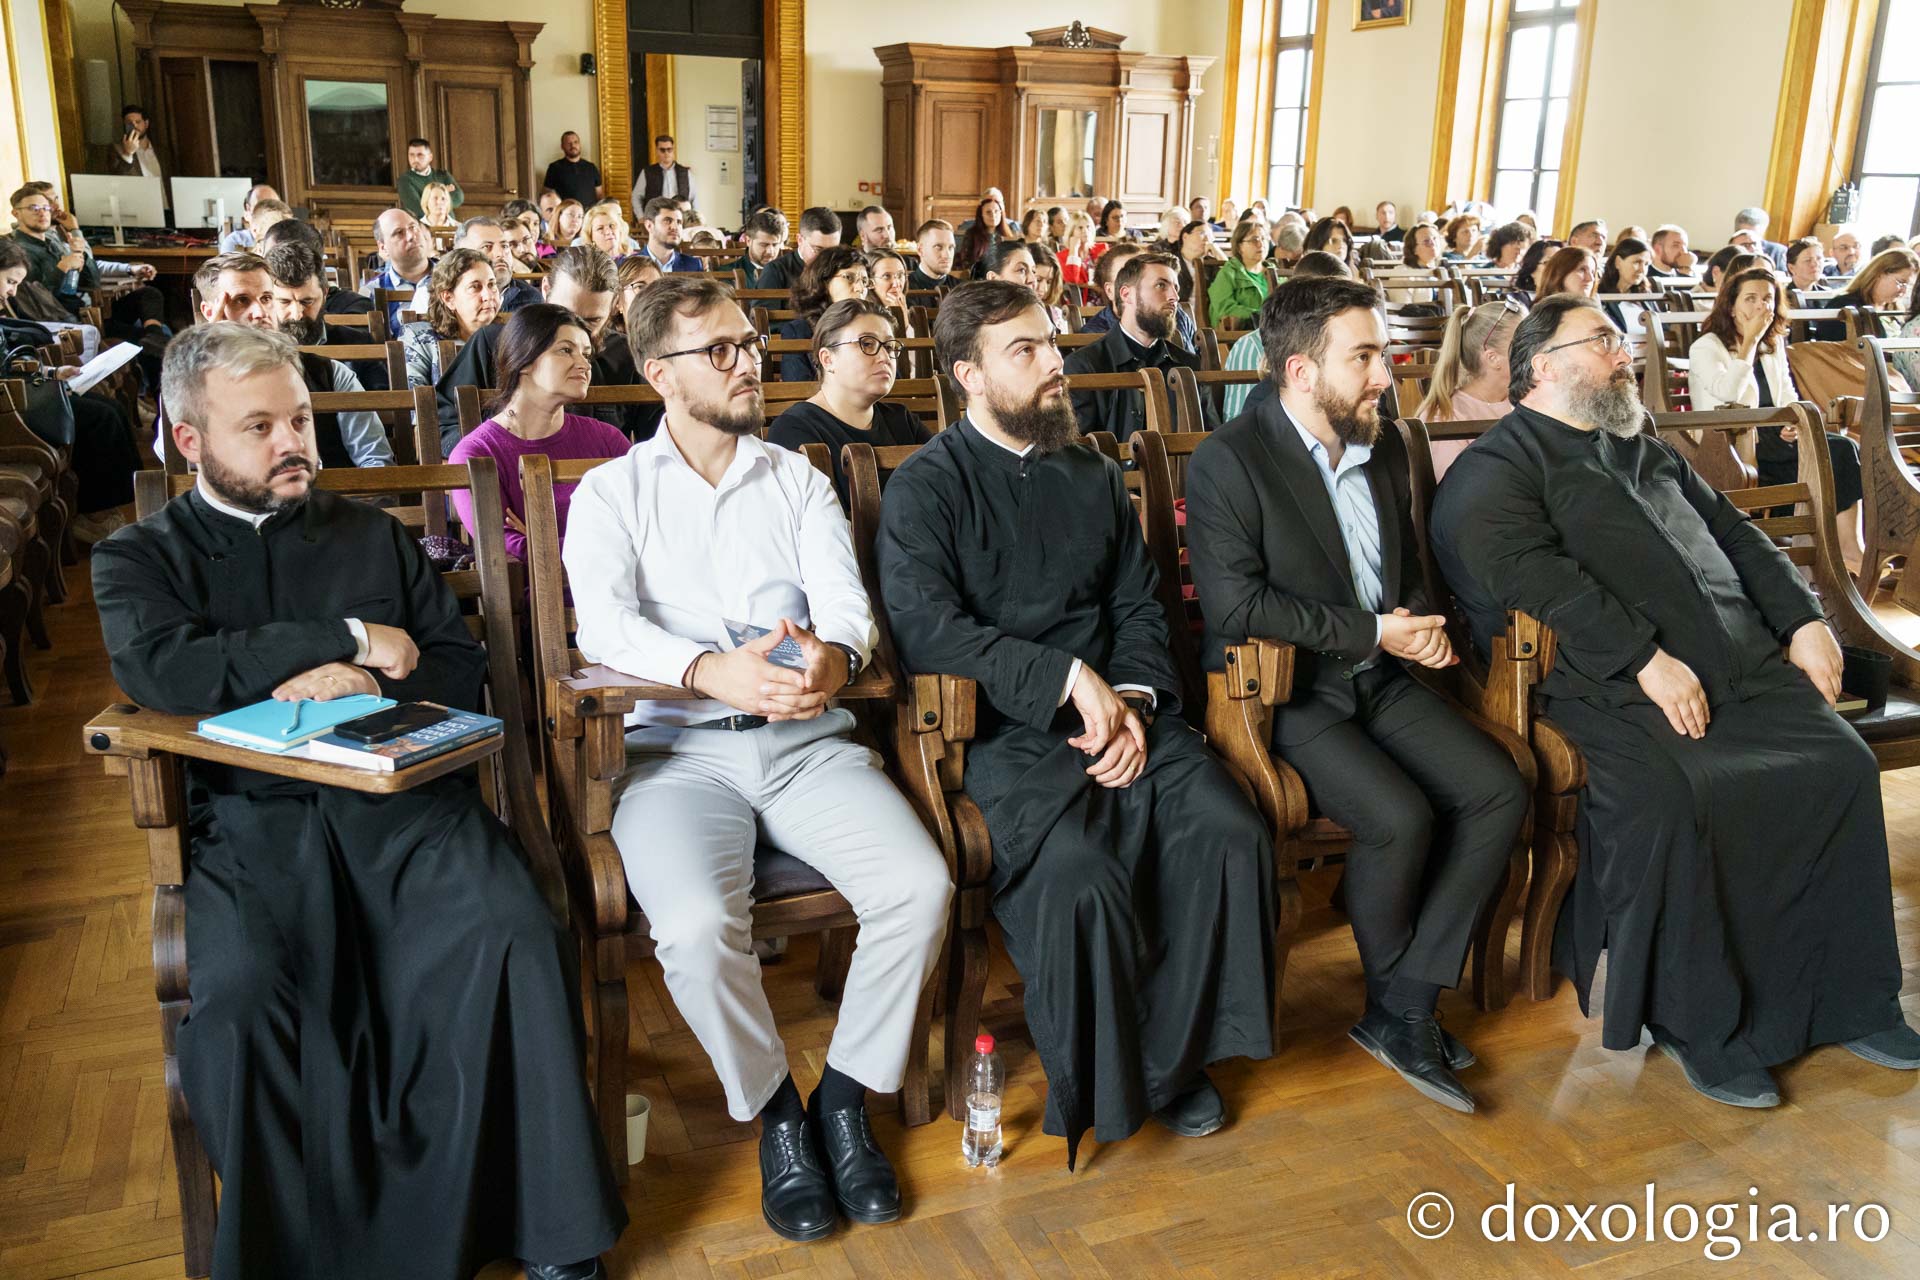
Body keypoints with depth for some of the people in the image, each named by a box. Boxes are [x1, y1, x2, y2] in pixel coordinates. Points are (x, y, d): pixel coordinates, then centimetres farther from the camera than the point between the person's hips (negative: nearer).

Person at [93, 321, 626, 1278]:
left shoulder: (373, 535, 21)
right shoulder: (139, 558, 15)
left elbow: (461, 671, 13)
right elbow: (155, 668, -8)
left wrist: (363, 688, -8)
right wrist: (349, 639, -6)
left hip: (402, 796, 1)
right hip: (250, 821, -1)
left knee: (519, 939, -27)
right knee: (238, 997, -32)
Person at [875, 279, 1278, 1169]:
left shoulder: (1092, 476, 19)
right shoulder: (924, 488, 0)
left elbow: (1140, 605, 16)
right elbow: (925, 628, -14)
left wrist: (1133, 701, -5)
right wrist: (1069, 678, -18)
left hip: (1120, 712, 5)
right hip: (1004, 730, -5)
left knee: (1231, 834, -19)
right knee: (1080, 874, -30)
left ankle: (1171, 1055, 2)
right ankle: (1093, 1087, -2)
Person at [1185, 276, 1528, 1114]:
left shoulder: (1385, 447, 11)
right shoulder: (1227, 463, -12)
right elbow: (1238, 605, -20)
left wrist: (1420, 622, 0)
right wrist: (1372, 631, -16)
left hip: (1378, 674, 7)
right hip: (1282, 690, -7)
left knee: (1499, 792, -12)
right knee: (1402, 817, -26)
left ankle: (1403, 1010, -5)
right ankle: (1394, 1000, 4)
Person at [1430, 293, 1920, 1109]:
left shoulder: (1644, 452, 29)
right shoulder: (1494, 470, 3)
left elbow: (1737, 535, 29)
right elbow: (1534, 577, -13)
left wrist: (1803, 620, 12)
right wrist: (1646, 659, -20)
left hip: (1741, 664, 7)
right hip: (1609, 683, -7)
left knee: (1842, 764, -13)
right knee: (1666, 796, -31)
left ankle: (1850, 997, 3)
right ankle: (1696, 1021, -13)